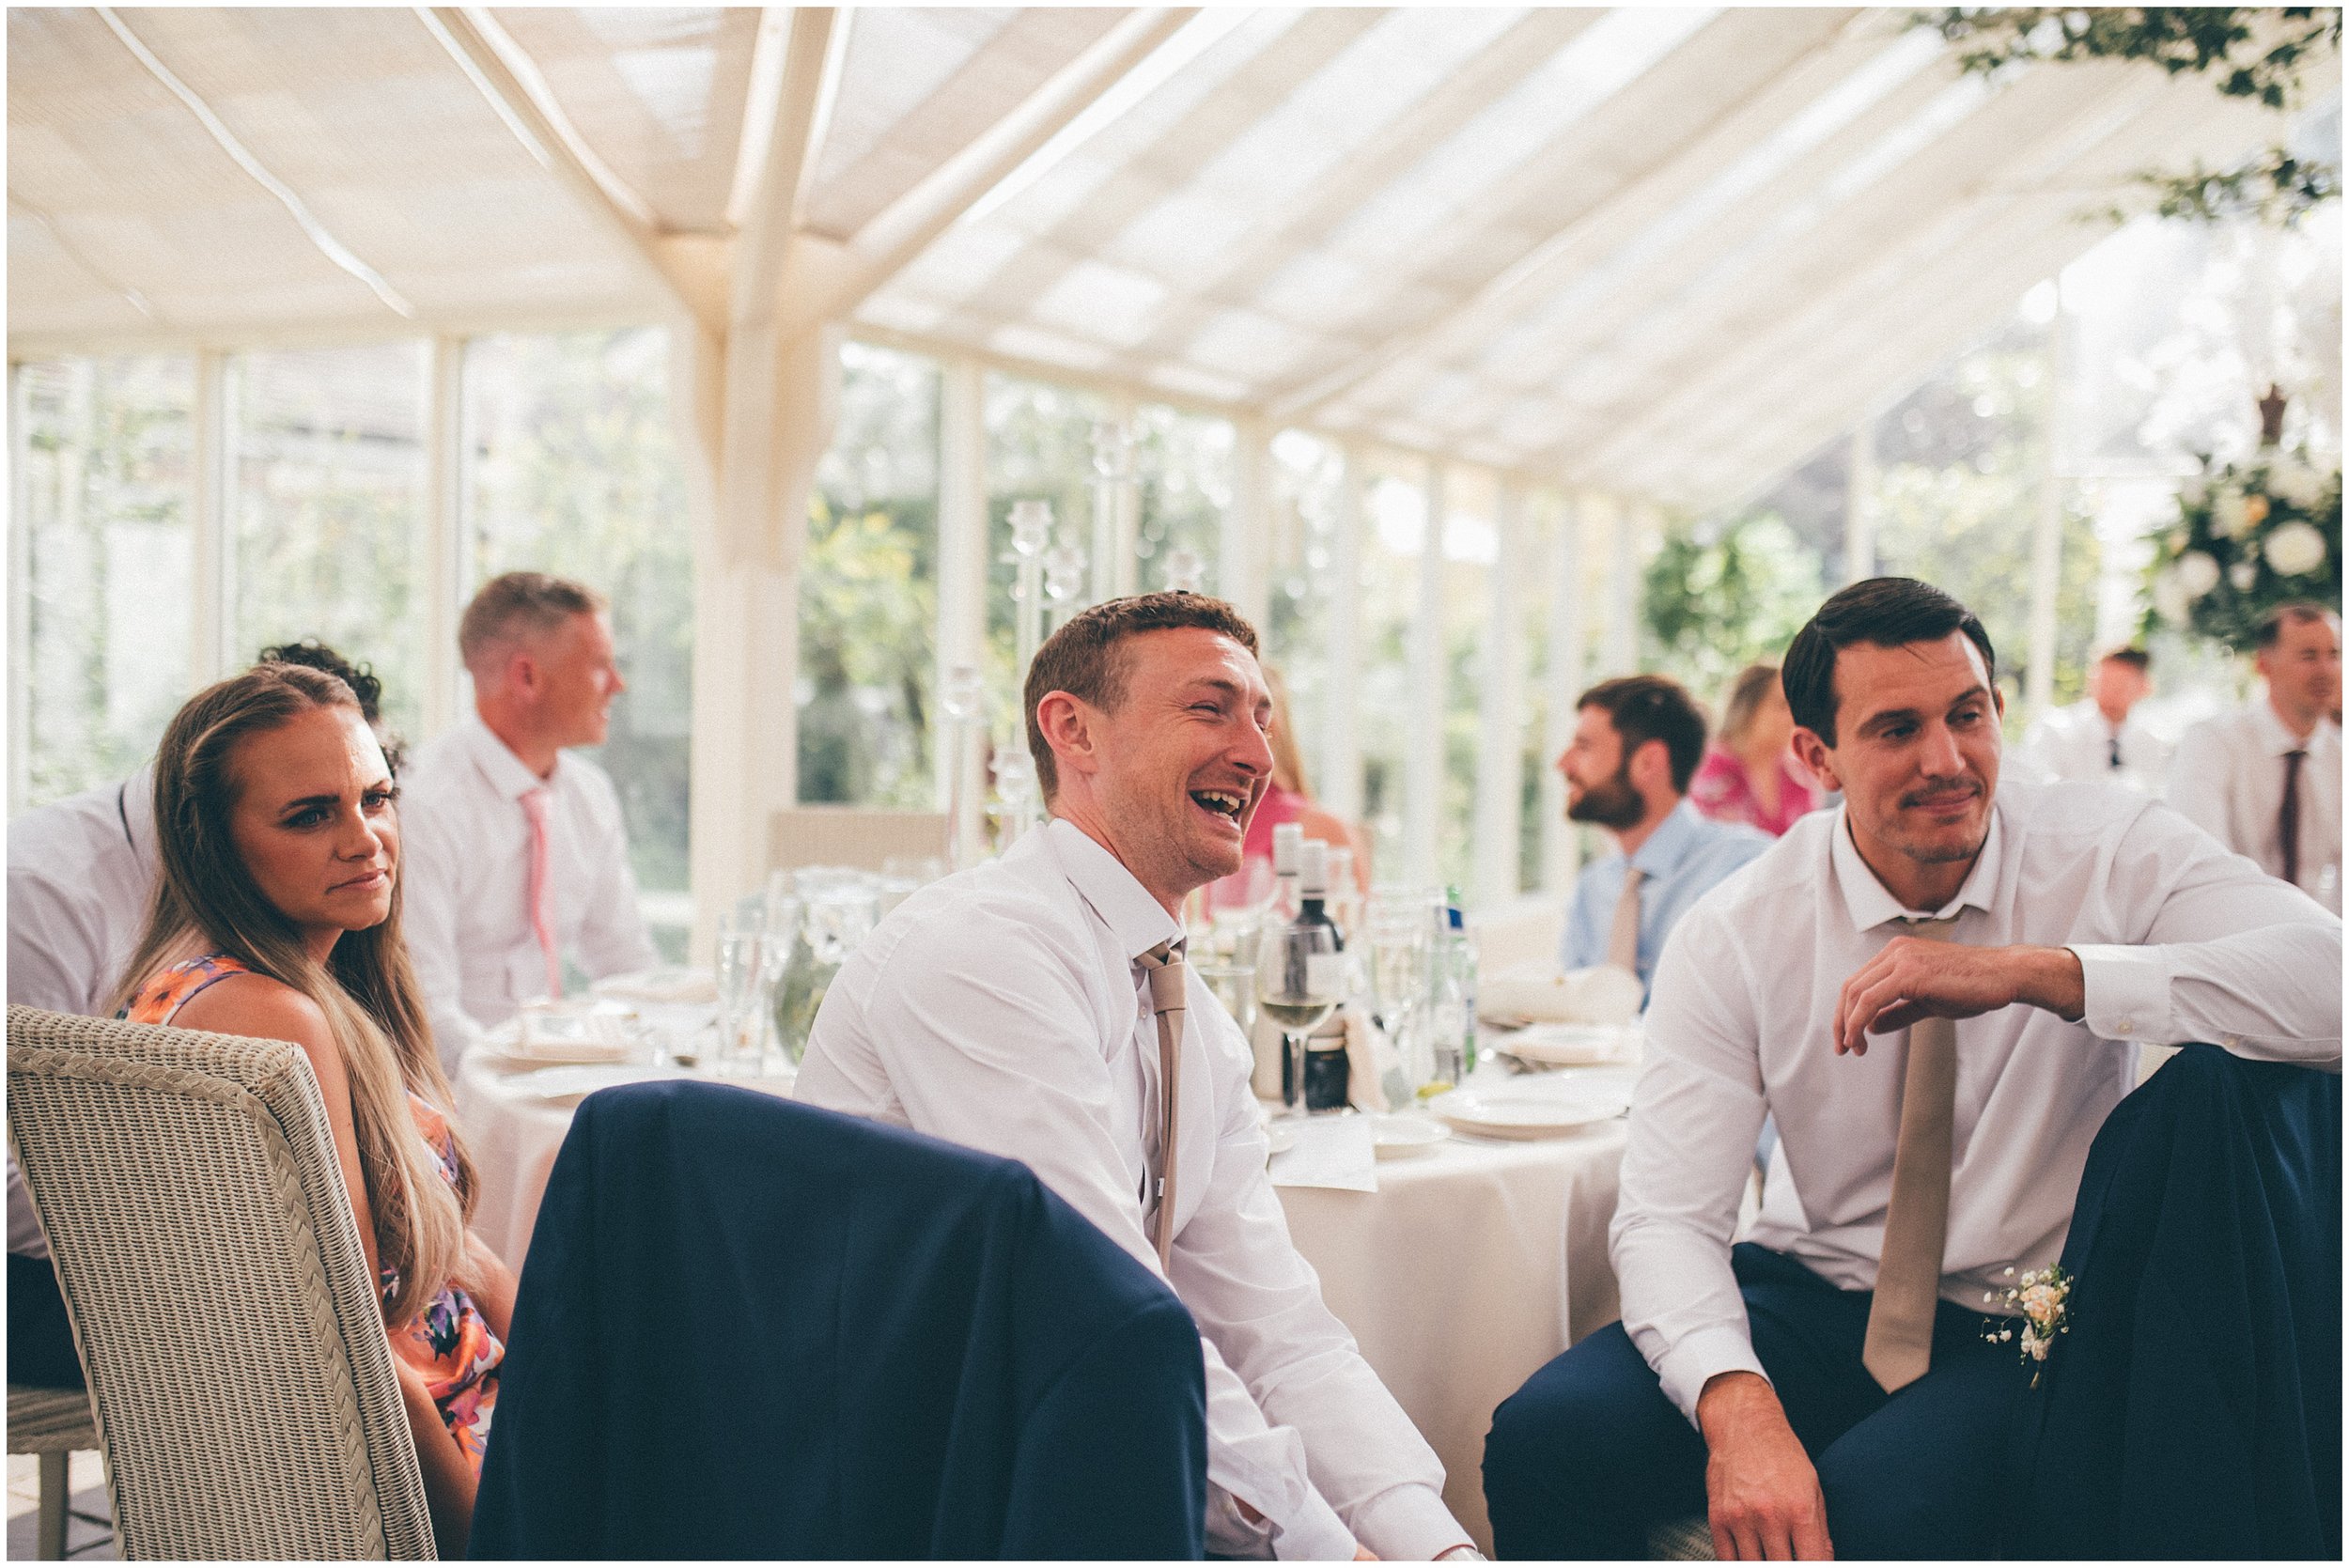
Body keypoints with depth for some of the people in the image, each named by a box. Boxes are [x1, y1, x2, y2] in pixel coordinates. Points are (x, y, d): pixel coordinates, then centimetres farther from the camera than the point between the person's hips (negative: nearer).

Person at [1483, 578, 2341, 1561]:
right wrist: (1738, 1406, -35)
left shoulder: (2114, 857, -9)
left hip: (2029, 1327, -2)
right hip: (1813, 1294, 2)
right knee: (1547, 1435, -23)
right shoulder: (1733, 937, -7)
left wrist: (2029, 971, -34)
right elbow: (1669, 1215, -14)